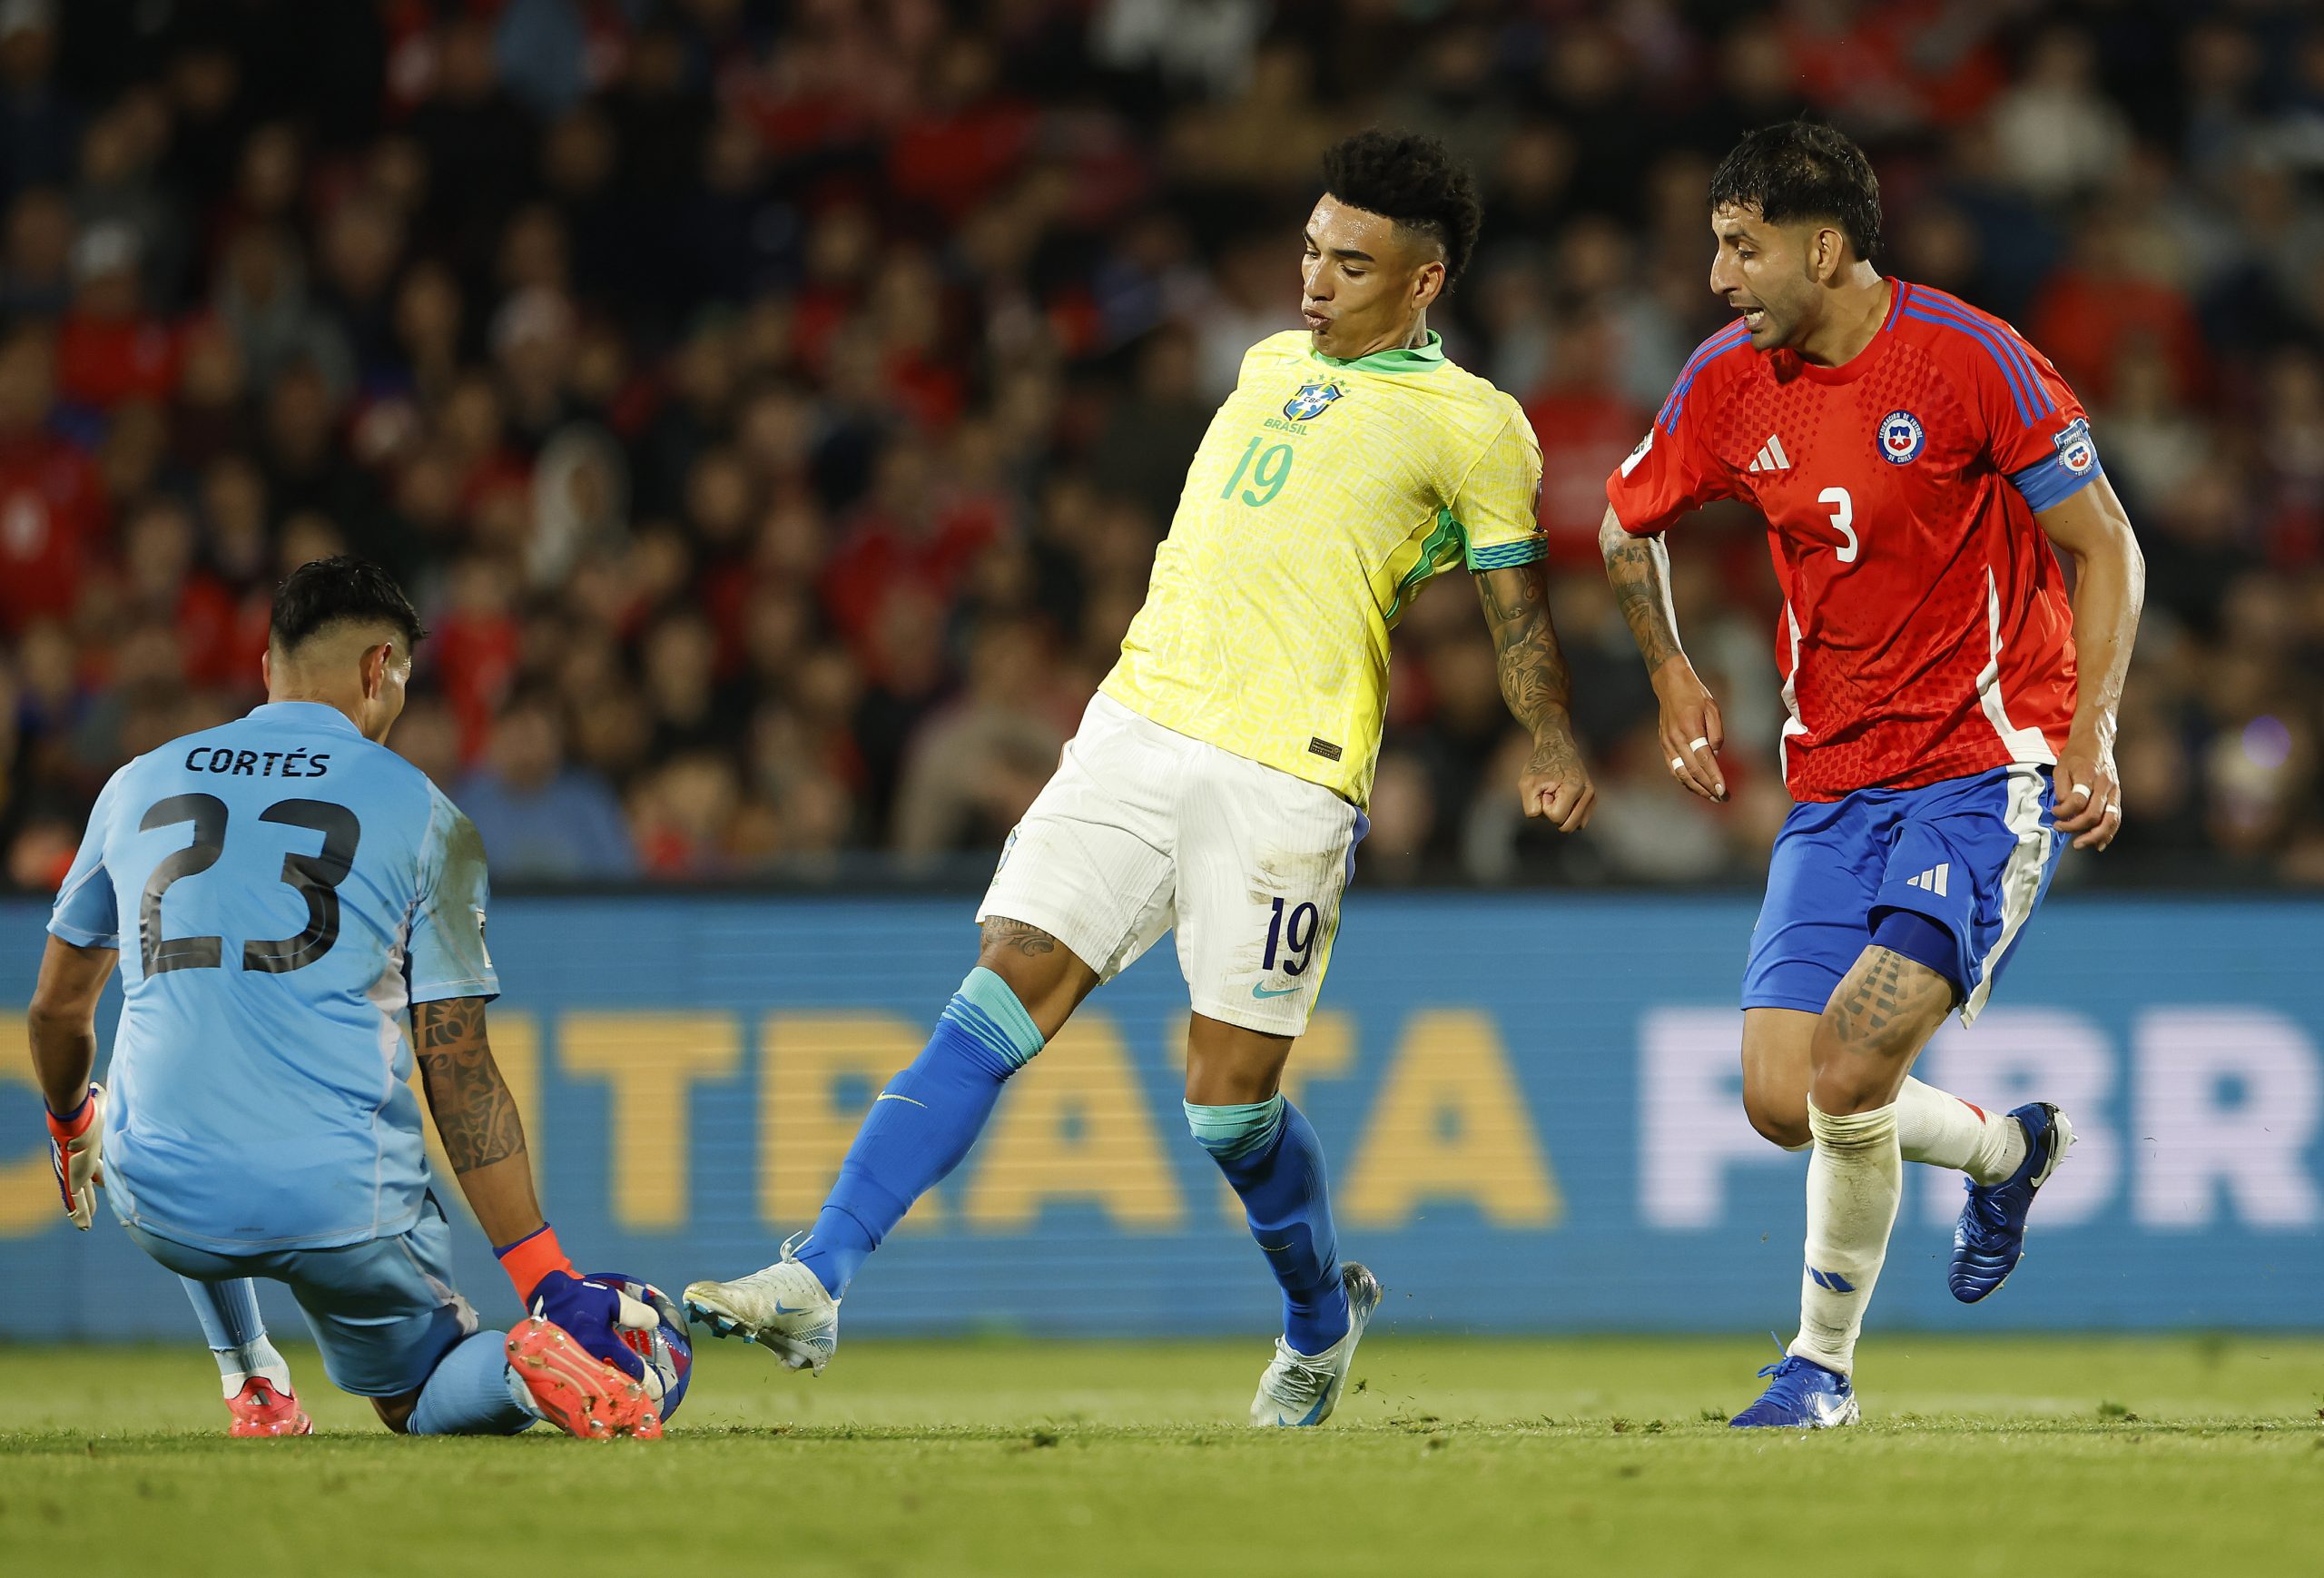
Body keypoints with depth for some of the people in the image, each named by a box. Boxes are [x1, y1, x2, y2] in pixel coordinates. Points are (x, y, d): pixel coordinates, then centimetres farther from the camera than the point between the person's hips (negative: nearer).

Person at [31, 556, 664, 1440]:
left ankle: (251, 1382, 27)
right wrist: (545, 1278, -5)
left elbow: (58, 1009, 20)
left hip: (167, 1215, 3)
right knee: (420, 1404, 18)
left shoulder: (139, 785, 10)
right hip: (345, 1211, -3)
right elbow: (459, 1072, -5)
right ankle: (527, 1365, -16)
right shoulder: (420, 816, 1)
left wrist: (73, 1126, 42)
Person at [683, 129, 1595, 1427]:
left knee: (1231, 1101, -2)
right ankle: (815, 1284, -15)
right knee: (1000, 1003, -8)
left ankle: (1323, 1315, 27)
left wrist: (1556, 751, -11)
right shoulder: (1273, 365, 20)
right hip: (1134, 727, 5)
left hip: (1286, 779, -5)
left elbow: (1522, 613, 2)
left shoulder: (1473, 424, 2)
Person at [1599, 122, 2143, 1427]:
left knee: (1851, 1069, -21)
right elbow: (1629, 526, 23)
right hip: (1834, 786, 6)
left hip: (1987, 775, -6)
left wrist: (2092, 735, -17)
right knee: (1781, 1100, -4)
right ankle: (2009, 1148, 26)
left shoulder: (1968, 358, -13)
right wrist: (1674, 676, 14)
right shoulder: (1729, 384, 3)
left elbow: (2105, 547, -8)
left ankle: (1825, 1360, 0)